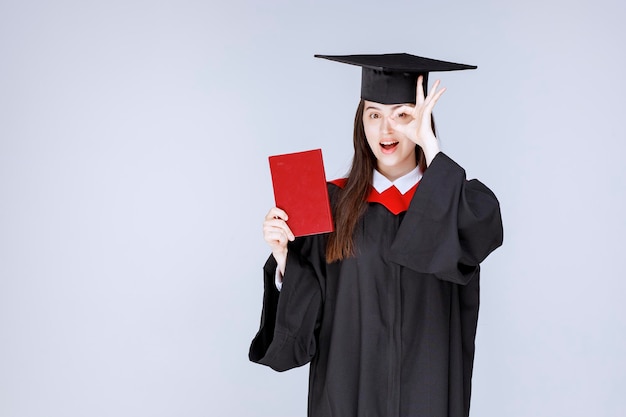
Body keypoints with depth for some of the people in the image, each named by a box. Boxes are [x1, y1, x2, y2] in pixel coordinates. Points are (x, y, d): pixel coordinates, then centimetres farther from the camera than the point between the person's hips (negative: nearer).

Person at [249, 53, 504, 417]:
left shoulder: (450, 198, -1)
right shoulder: (333, 203, -1)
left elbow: (483, 227, -25)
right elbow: (304, 310, -1)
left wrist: (429, 144, -26)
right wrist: (282, 256, -19)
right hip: (348, 387, 0)